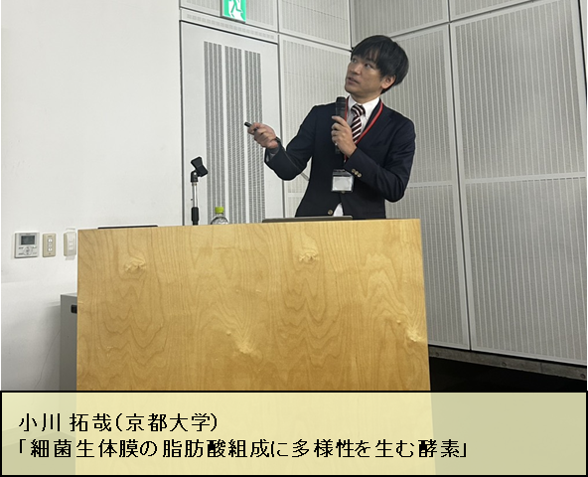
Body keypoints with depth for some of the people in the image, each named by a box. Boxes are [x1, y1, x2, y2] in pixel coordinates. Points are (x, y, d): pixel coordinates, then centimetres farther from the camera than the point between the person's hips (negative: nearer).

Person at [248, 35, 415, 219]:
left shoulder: (400, 127, 3)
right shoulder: (320, 115, 9)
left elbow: (396, 189, -7)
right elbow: (289, 169, 2)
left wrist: (352, 151, -13)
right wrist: (274, 146, -18)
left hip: (364, 226, -1)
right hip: (313, 225, 2)